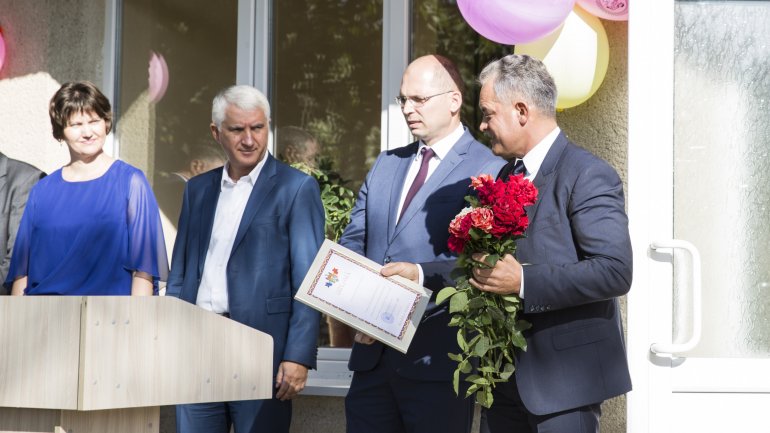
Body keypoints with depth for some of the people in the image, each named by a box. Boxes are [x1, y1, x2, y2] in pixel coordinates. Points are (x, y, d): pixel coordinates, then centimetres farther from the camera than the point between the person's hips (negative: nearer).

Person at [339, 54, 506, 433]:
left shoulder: (488, 170, -6)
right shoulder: (386, 164, 17)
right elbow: (353, 242, 14)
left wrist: (423, 274, -28)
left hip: (436, 360, -6)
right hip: (372, 354, 6)